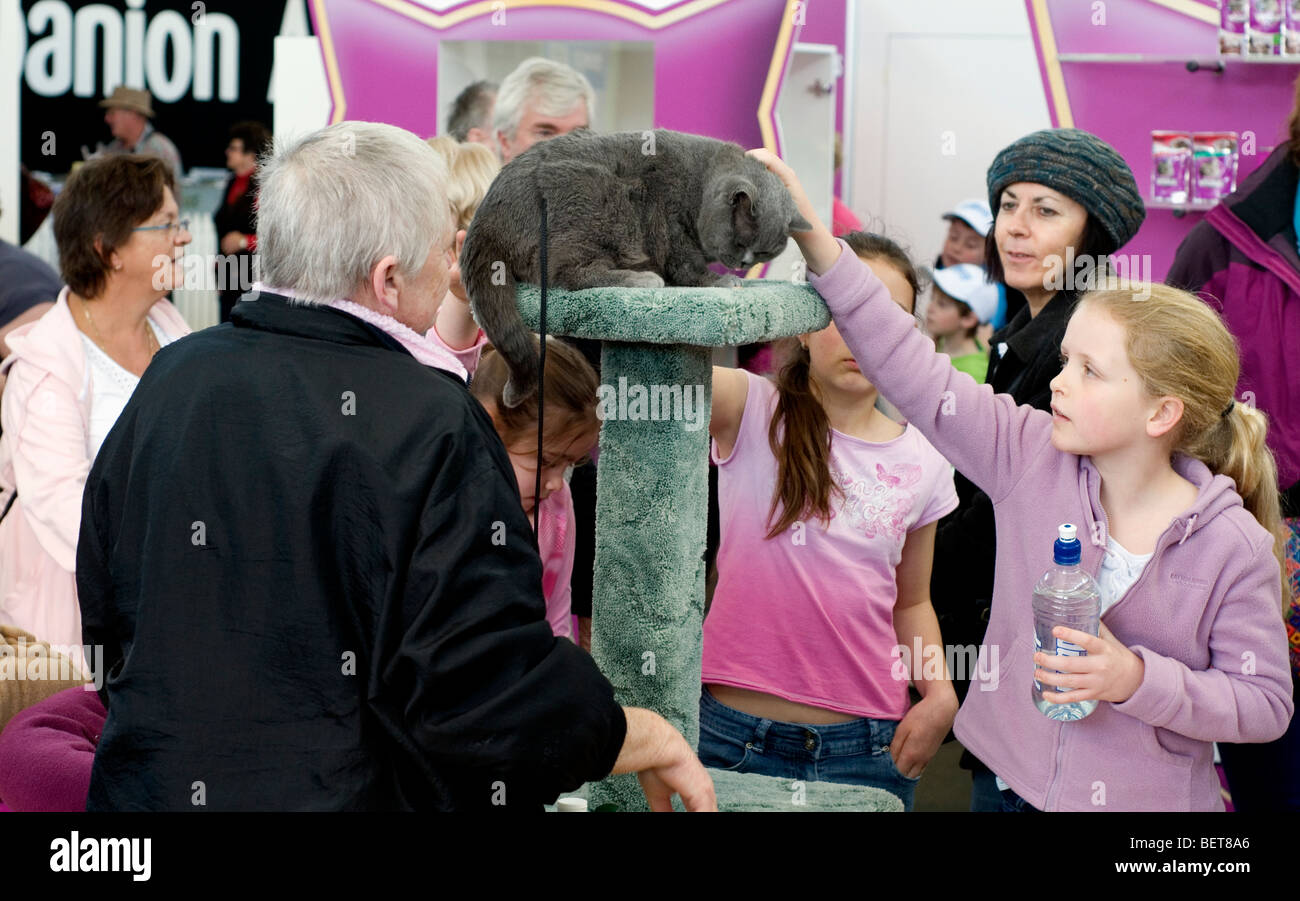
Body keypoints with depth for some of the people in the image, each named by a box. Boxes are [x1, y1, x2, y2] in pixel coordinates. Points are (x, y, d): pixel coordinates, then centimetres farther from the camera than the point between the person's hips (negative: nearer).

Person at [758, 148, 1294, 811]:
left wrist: (1137, 680, -23)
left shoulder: (1234, 546, -16)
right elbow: (917, 378, -12)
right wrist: (818, 245, -20)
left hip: (1147, 800, -3)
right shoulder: (1034, 457, -9)